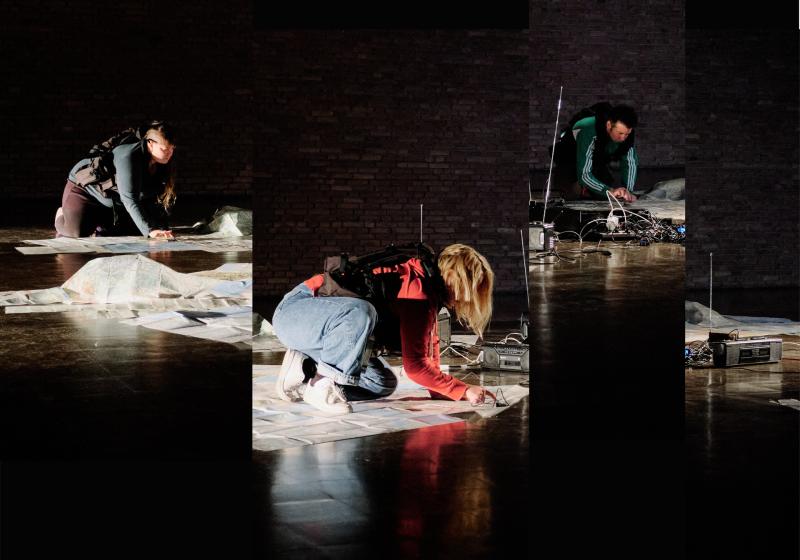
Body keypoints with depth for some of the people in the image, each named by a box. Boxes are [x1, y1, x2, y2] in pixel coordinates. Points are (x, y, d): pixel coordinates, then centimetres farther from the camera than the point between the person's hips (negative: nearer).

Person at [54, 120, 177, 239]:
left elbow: (158, 199, -8)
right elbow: (129, 199, -41)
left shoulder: (163, 164, -12)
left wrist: (162, 230, -22)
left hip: (113, 203, 7)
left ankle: (98, 228, 26)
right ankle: (62, 217, 12)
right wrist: (149, 230, -48)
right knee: (77, 233, -24)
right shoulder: (128, 156, -36)